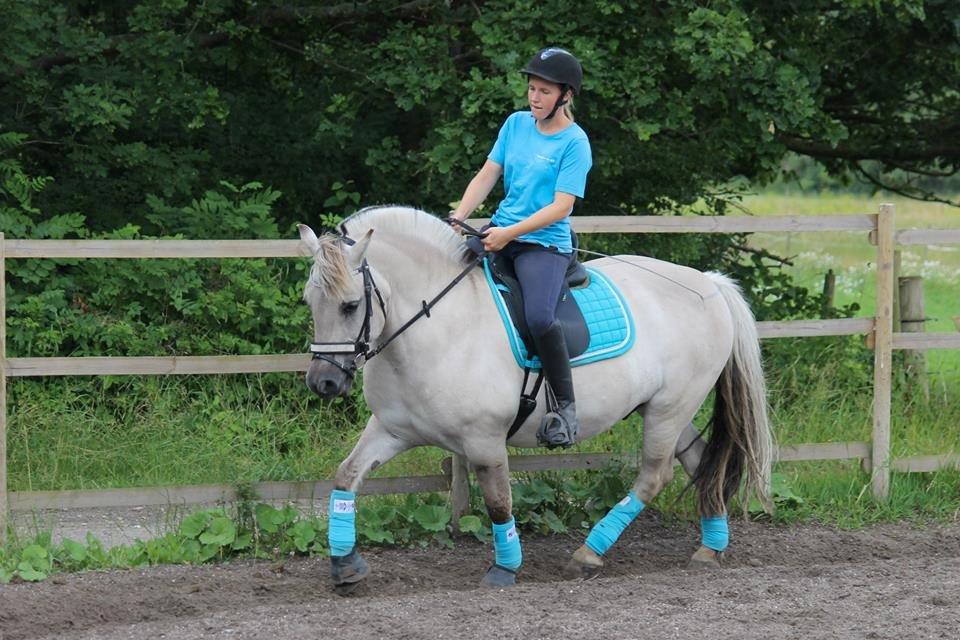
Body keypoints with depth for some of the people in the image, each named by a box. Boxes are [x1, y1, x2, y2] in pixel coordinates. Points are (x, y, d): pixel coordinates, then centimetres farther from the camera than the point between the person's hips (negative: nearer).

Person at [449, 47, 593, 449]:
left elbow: (561, 206, -15)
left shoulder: (574, 142, -8)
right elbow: (487, 176, 10)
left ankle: (564, 405, -16)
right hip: (499, 234, 7)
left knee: (539, 317, -31)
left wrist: (510, 233, -22)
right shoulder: (516, 124, 9)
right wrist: (459, 216, -6)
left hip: (545, 244, -7)